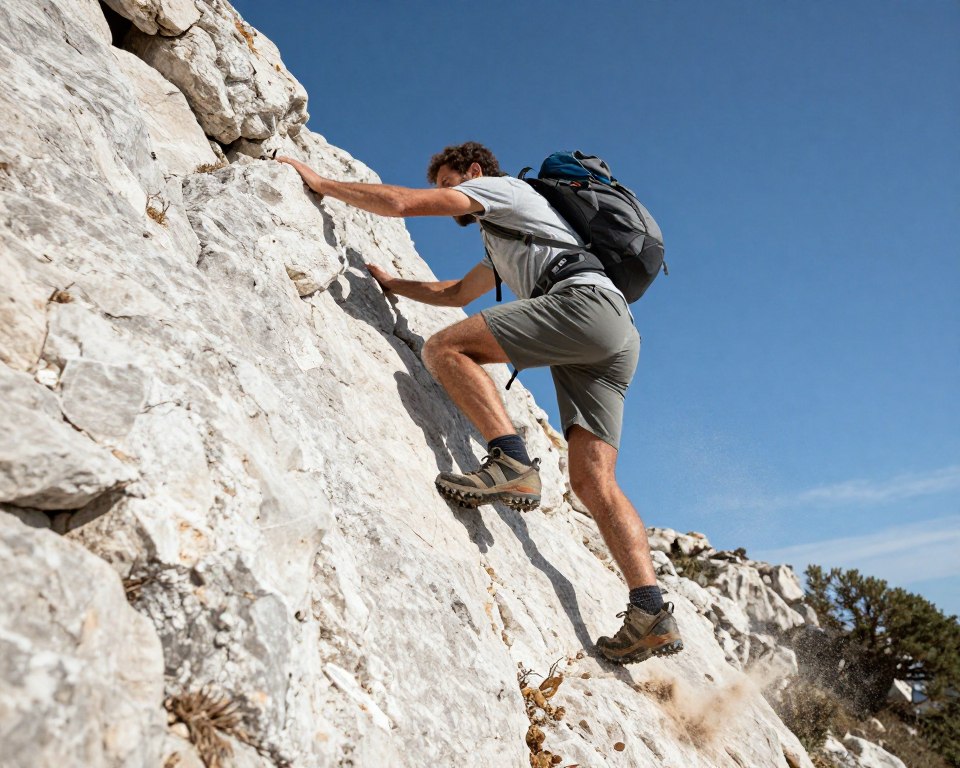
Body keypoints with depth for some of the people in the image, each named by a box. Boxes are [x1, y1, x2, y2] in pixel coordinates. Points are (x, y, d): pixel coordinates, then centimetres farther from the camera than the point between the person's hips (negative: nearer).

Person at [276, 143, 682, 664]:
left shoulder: (501, 186, 14)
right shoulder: (503, 242, 40)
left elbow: (399, 202, 6)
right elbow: (455, 294, 50)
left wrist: (319, 182, 16)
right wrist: (390, 283, 50)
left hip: (587, 300, -9)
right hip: (618, 336, 9)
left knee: (445, 347, -13)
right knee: (592, 481, -4)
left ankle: (511, 462, -26)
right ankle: (651, 613, -13)